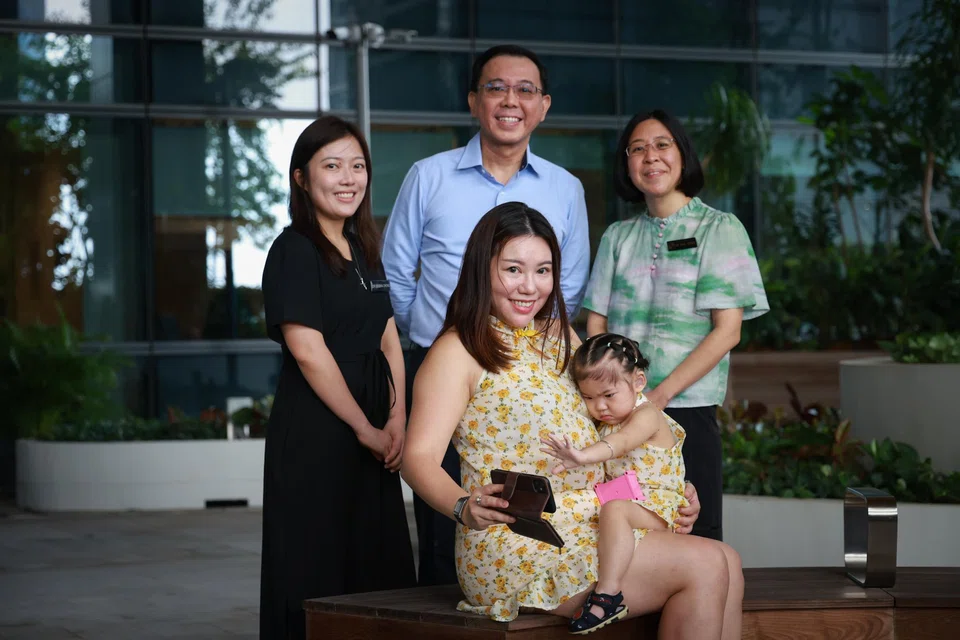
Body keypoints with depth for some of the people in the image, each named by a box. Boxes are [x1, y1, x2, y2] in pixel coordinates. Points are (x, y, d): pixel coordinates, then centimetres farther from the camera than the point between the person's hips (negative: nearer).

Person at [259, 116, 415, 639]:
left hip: (371, 433, 8)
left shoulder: (363, 249, 15)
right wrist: (365, 428, -13)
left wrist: (396, 420, -2)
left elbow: (389, 341, 13)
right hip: (315, 431, -8)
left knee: (377, 562, 9)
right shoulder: (295, 249, -9)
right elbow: (307, 350, -16)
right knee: (318, 571, -2)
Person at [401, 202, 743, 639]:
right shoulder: (459, 352, -3)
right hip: (515, 542, -7)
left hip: (592, 523, 7)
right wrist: (465, 506, -34)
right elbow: (419, 458, -14)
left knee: (726, 564, -15)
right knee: (704, 565, -19)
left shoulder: (559, 336, 20)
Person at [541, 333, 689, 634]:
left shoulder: (647, 416, -12)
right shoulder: (607, 423, 15)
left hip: (656, 506, -10)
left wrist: (583, 456, -53)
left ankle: (608, 594, -44)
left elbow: (620, 443, -34)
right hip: (625, 499, 10)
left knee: (614, 509, -36)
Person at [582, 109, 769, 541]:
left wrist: (659, 396, -15)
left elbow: (727, 331, -7)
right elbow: (596, 328, 10)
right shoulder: (617, 237, 14)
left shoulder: (719, 229, 2)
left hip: (686, 409, -3)